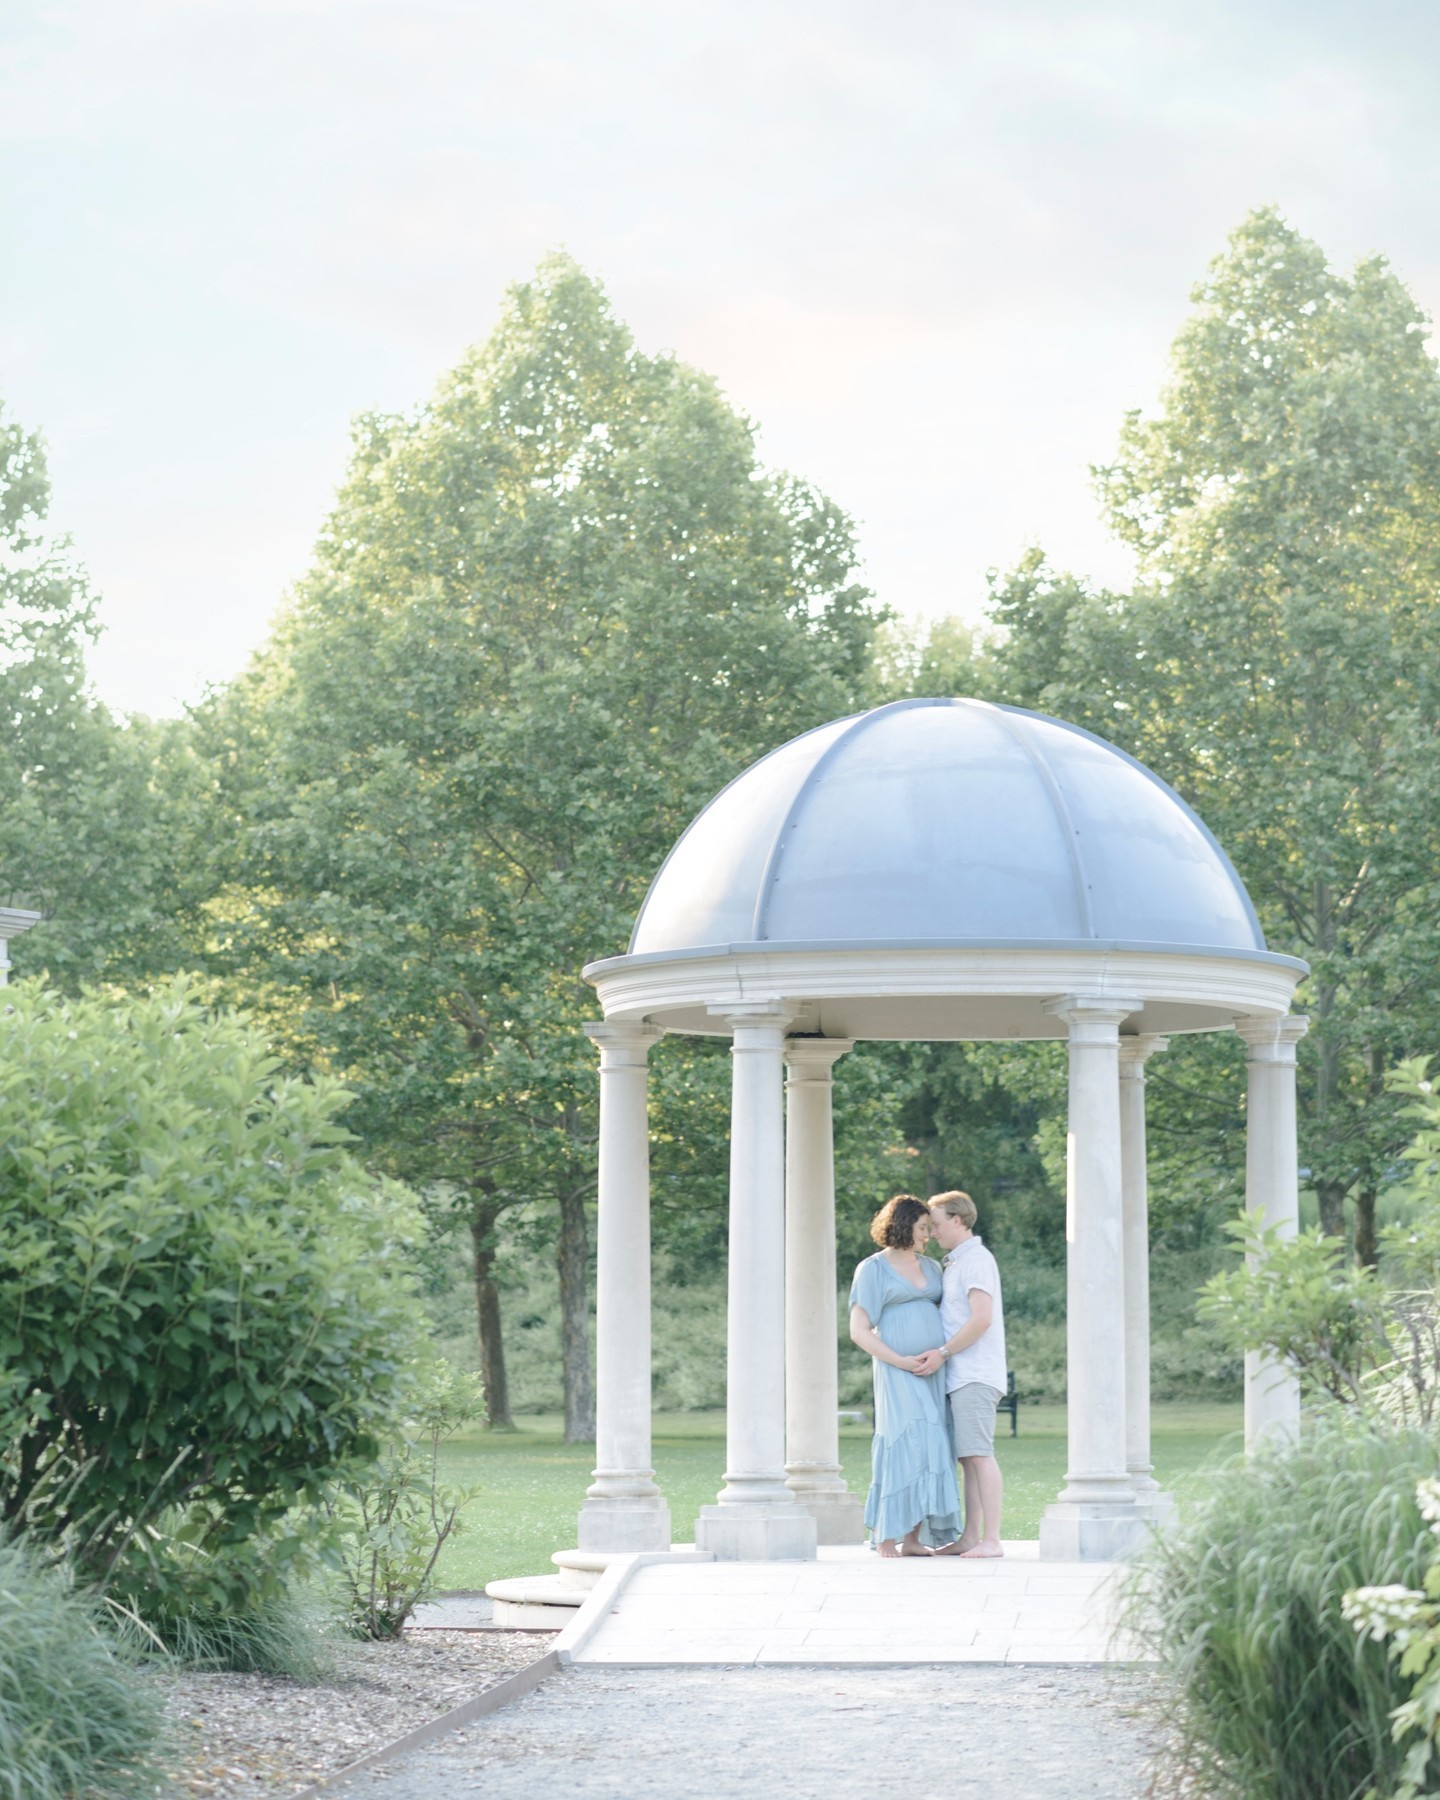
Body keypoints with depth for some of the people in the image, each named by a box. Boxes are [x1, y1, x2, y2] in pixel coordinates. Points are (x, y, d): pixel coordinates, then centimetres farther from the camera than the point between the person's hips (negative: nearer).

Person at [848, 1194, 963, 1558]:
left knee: (929, 1453, 1)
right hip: (897, 1374, -6)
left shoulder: (931, 1267, 17)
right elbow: (859, 1331, -6)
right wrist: (901, 1362, -14)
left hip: (934, 1374, 6)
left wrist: (941, 1356, -4)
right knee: (904, 1448, -14)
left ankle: (912, 1538, 4)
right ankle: (885, 1538, -11)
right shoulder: (872, 1269, -1)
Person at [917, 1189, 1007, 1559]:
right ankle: (970, 1538, 7)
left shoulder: (976, 1260, -10)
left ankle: (991, 1540, -15)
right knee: (967, 1459, 7)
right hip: (961, 1377, 10)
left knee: (979, 1455, -13)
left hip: (976, 1376, -10)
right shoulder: (957, 1263, 21)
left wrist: (942, 1353, -16)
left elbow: (981, 1319, -19)